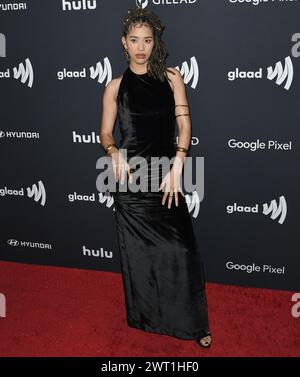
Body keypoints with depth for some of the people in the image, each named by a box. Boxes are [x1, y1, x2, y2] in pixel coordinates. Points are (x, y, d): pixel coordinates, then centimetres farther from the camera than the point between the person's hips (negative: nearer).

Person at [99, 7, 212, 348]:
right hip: (130, 177, 0)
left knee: (180, 251, -5)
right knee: (138, 253, 6)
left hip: (166, 174, 0)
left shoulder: (171, 78, 7)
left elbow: (184, 124, 0)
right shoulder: (116, 87, 7)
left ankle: (193, 323, 11)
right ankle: (147, 319, 24)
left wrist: (177, 166, -12)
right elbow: (106, 134, 6)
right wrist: (114, 153, -17)